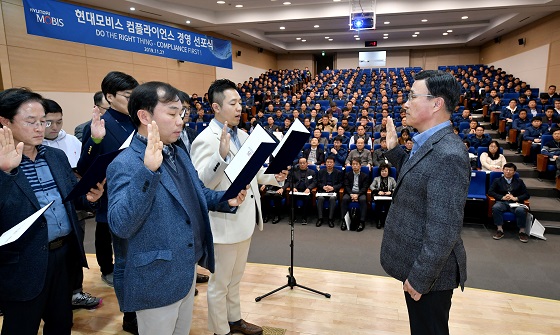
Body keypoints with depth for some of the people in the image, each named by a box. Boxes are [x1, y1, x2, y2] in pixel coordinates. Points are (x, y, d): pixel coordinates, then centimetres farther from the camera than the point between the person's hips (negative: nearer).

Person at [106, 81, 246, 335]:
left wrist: (226, 199, -4)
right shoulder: (125, 165, -21)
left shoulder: (179, 154, 5)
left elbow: (198, 194, 15)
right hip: (156, 281, -8)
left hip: (187, 270, 8)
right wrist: (148, 171, -41)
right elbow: (120, 226, -32)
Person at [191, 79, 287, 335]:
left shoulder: (243, 135, 8)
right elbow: (201, 184, -27)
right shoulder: (205, 140, -18)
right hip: (225, 221, -8)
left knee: (235, 278, 25)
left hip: (245, 217, 8)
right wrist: (221, 154, -40)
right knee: (220, 282, 12)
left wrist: (274, 177, 2)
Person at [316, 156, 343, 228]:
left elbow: (340, 184, 4)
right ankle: (320, 218, -26)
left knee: (332, 198, -34)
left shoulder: (338, 172, 12)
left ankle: (331, 219, -29)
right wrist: (323, 187, -12)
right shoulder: (321, 171, 16)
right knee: (320, 198, -31)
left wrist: (333, 188, -14)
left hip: (333, 191, -1)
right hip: (322, 191, 1)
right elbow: (318, 183, 9)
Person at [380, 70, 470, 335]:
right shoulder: (429, 144, 3)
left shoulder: (448, 155, -27)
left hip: (428, 270, -9)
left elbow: (443, 229, -27)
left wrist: (420, 278, -20)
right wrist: (393, 149, 7)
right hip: (416, 263, 9)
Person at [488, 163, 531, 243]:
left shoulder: (519, 181, 20)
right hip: (502, 202, 0)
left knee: (521, 211, -35)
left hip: (516, 203, 1)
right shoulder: (497, 180, 17)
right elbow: (490, 192, 4)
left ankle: (522, 231, -18)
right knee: (495, 208, -35)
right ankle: (500, 230, -27)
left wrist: (516, 198, -8)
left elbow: (527, 195, 11)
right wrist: (502, 197, -10)